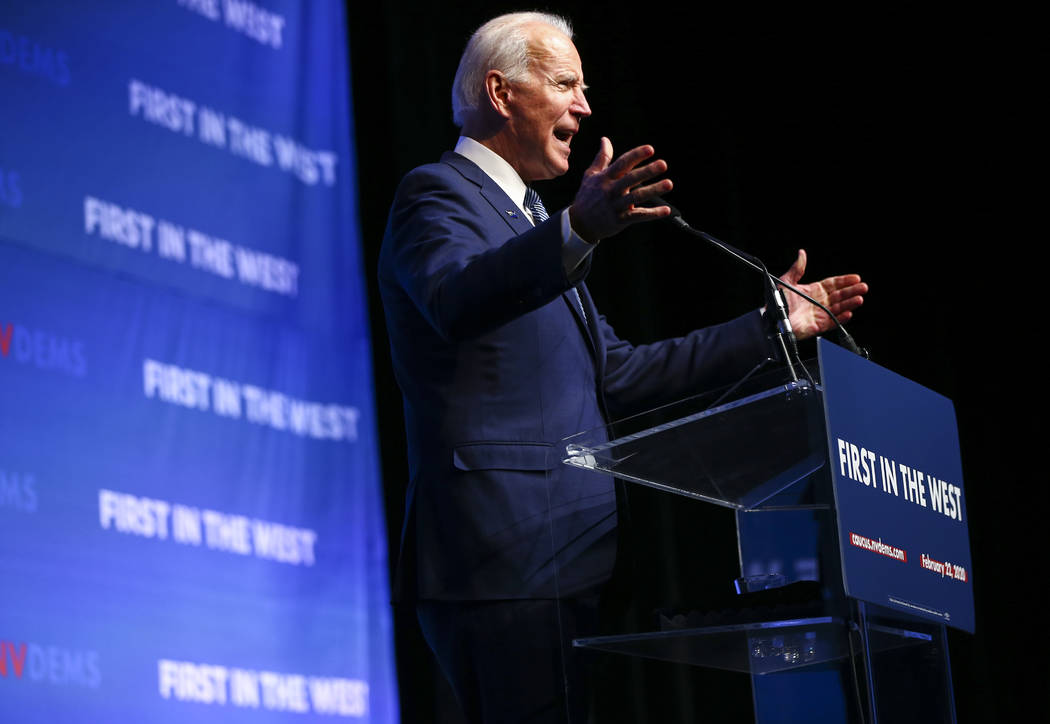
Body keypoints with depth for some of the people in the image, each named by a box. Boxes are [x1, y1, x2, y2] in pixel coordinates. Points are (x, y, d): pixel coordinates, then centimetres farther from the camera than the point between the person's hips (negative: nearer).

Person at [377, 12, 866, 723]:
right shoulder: (438, 195, -3)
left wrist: (771, 324, 28)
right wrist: (579, 230, -42)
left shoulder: (531, 221, 27)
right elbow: (457, 298, -27)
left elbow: (618, 374, 27)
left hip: (566, 563, 9)